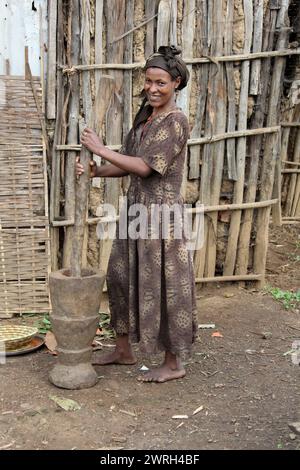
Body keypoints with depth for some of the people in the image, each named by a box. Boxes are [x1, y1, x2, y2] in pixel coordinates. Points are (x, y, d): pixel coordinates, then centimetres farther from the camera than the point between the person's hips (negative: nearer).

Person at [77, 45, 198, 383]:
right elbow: (128, 164, 12)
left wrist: (100, 149, -16)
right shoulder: (145, 116, 12)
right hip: (136, 209, 9)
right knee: (121, 277, 15)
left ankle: (174, 363, 19)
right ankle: (123, 350, 33)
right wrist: (94, 171, -3)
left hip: (161, 213, -9)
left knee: (164, 285, 1)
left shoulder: (176, 121, -14)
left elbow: (145, 167, -20)